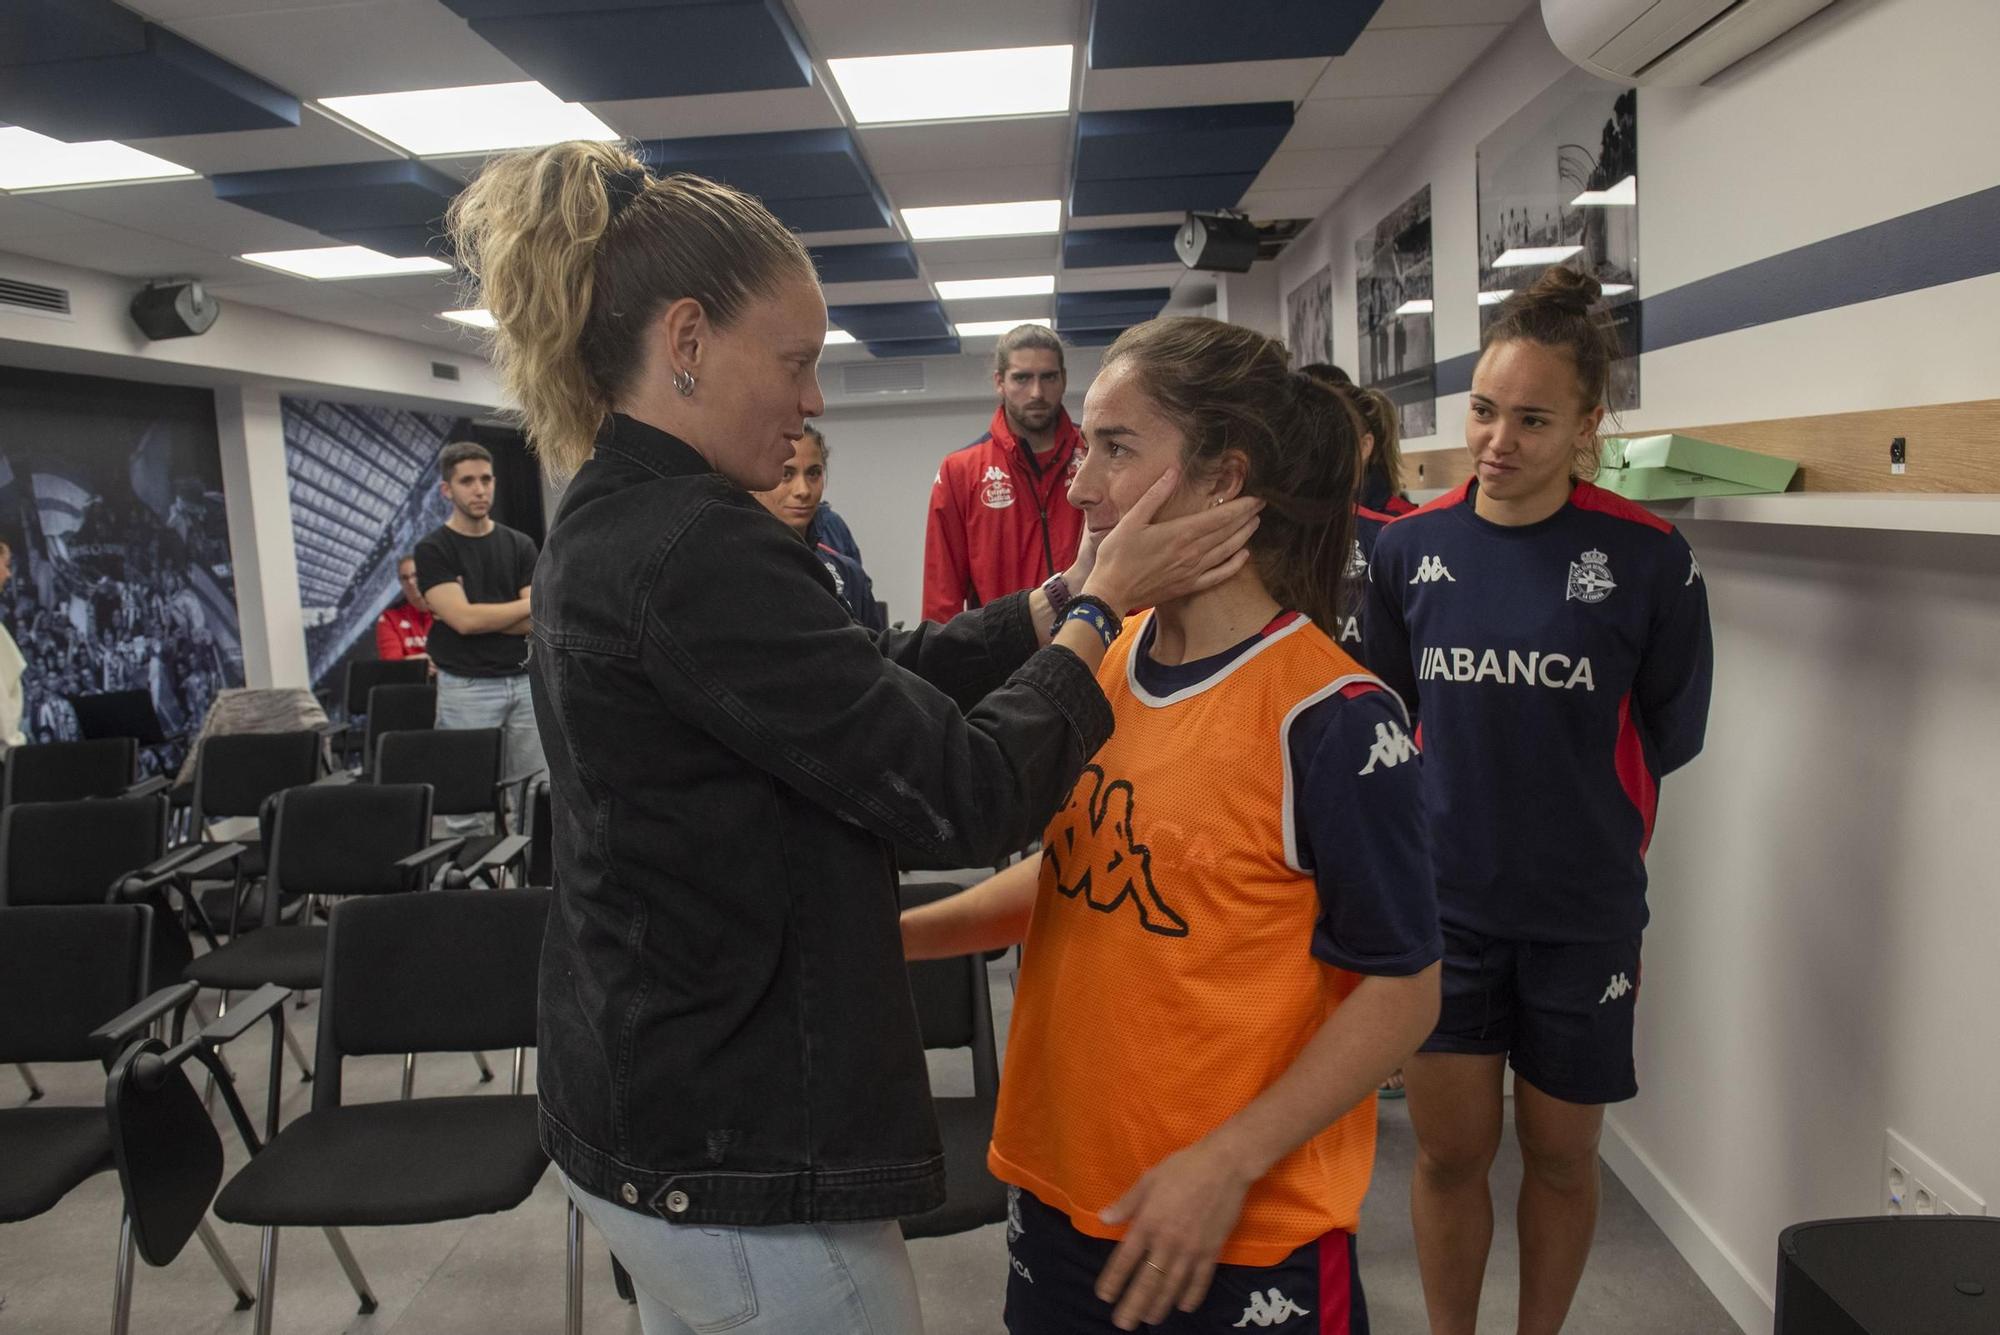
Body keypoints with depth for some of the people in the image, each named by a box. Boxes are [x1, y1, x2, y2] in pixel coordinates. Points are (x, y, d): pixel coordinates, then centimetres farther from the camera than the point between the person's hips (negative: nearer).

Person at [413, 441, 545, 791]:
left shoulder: (520, 545, 7)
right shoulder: (432, 549, -3)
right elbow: (463, 618, -14)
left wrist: (482, 618, -11)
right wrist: (531, 604, -6)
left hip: (525, 681, 3)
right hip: (467, 687, -3)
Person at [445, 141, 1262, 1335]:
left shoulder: (611, 529, 6)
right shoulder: (696, 553, -25)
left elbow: (880, 679, 9)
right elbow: (967, 799, -24)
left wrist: (1066, 596, 4)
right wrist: (1099, 609, -10)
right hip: (745, 1156, -9)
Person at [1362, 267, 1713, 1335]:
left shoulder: (1647, 557, -11)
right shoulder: (1409, 548, -4)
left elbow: (1664, 742, 1)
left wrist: (1590, 836, 6)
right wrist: (1459, 813, 3)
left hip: (1584, 914, -1)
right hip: (1442, 901, 1)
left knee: (1561, 1155, 16)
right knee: (1450, 1151, 10)